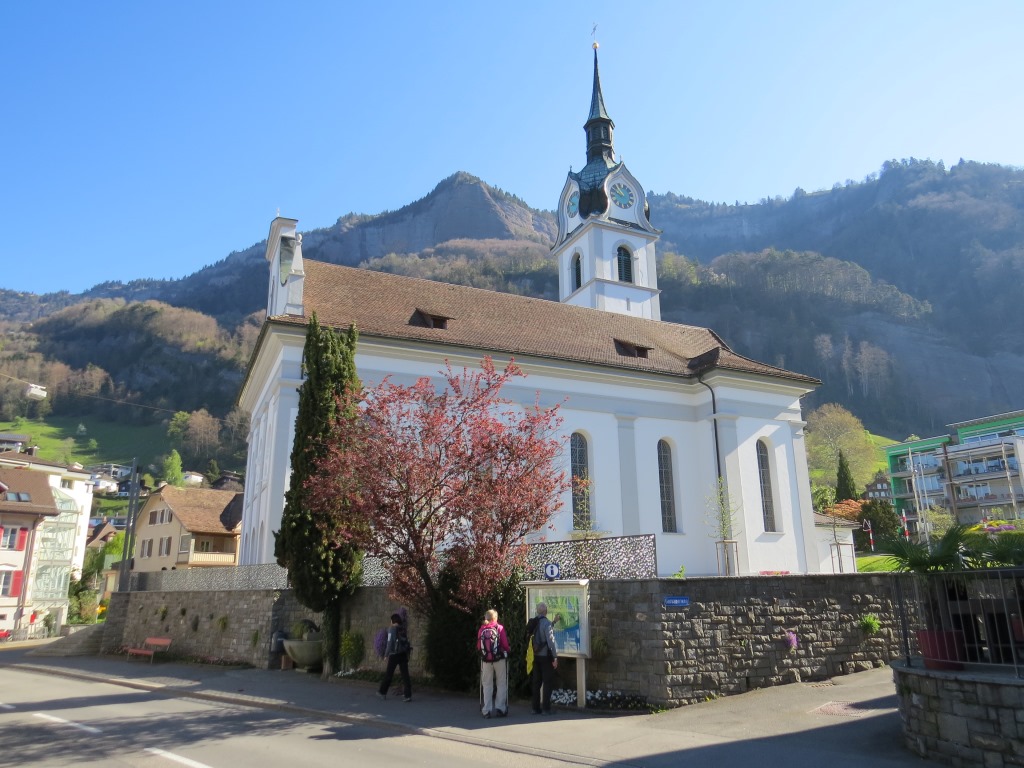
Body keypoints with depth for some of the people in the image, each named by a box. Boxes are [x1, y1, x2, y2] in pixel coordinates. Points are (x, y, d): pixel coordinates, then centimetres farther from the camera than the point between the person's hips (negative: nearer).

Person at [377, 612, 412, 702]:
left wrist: (386, 654, -3)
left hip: (394, 654, -4)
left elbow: (390, 642, -10)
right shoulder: (403, 629, 10)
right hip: (404, 654, 4)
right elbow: (406, 641, 10)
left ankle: (382, 693, 24)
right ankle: (408, 695, -6)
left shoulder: (392, 628, -5)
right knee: (405, 674, 1)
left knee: (389, 674, 10)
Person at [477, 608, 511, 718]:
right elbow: (505, 644, -8)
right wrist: (509, 649, 12)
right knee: (501, 684, 9)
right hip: (500, 659, -2)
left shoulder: (481, 629, 0)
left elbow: (478, 646, 3)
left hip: (486, 660, 2)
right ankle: (500, 708, 5)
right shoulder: (499, 628, -7)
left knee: (487, 685, 11)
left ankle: (486, 710, 10)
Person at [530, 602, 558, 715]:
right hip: (546, 656, -6)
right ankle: (545, 708, 2)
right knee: (547, 682, 2)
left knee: (536, 682, 12)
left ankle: (536, 708, 16)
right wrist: (555, 657, -12)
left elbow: (531, 639, 9)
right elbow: (550, 641, -17)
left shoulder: (533, 623, 5)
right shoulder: (546, 623, -15)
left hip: (536, 656, 6)